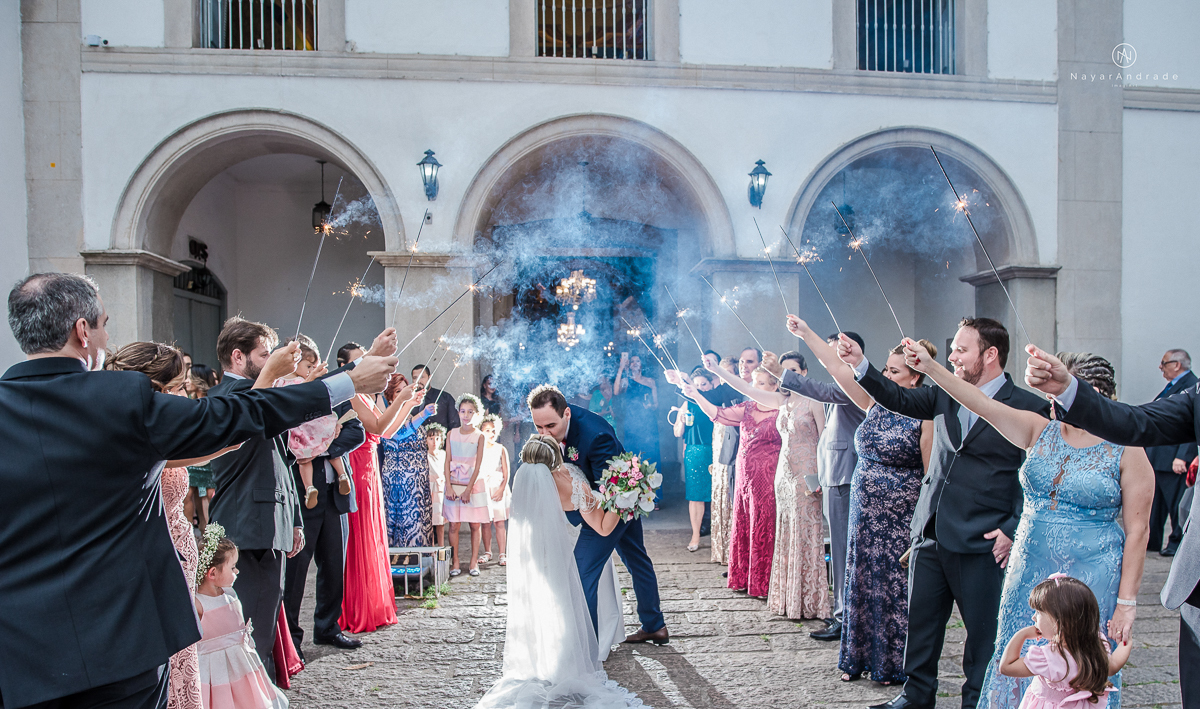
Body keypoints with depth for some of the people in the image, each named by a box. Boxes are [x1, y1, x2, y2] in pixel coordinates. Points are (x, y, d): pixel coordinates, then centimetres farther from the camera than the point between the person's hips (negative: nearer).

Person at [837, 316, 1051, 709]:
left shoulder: (1029, 408, -8)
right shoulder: (945, 395, 9)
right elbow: (899, 399, 4)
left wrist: (1013, 530, -13)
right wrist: (860, 365, -9)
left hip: (981, 545, -5)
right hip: (930, 535, 6)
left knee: (983, 631, 7)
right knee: (920, 622, 15)